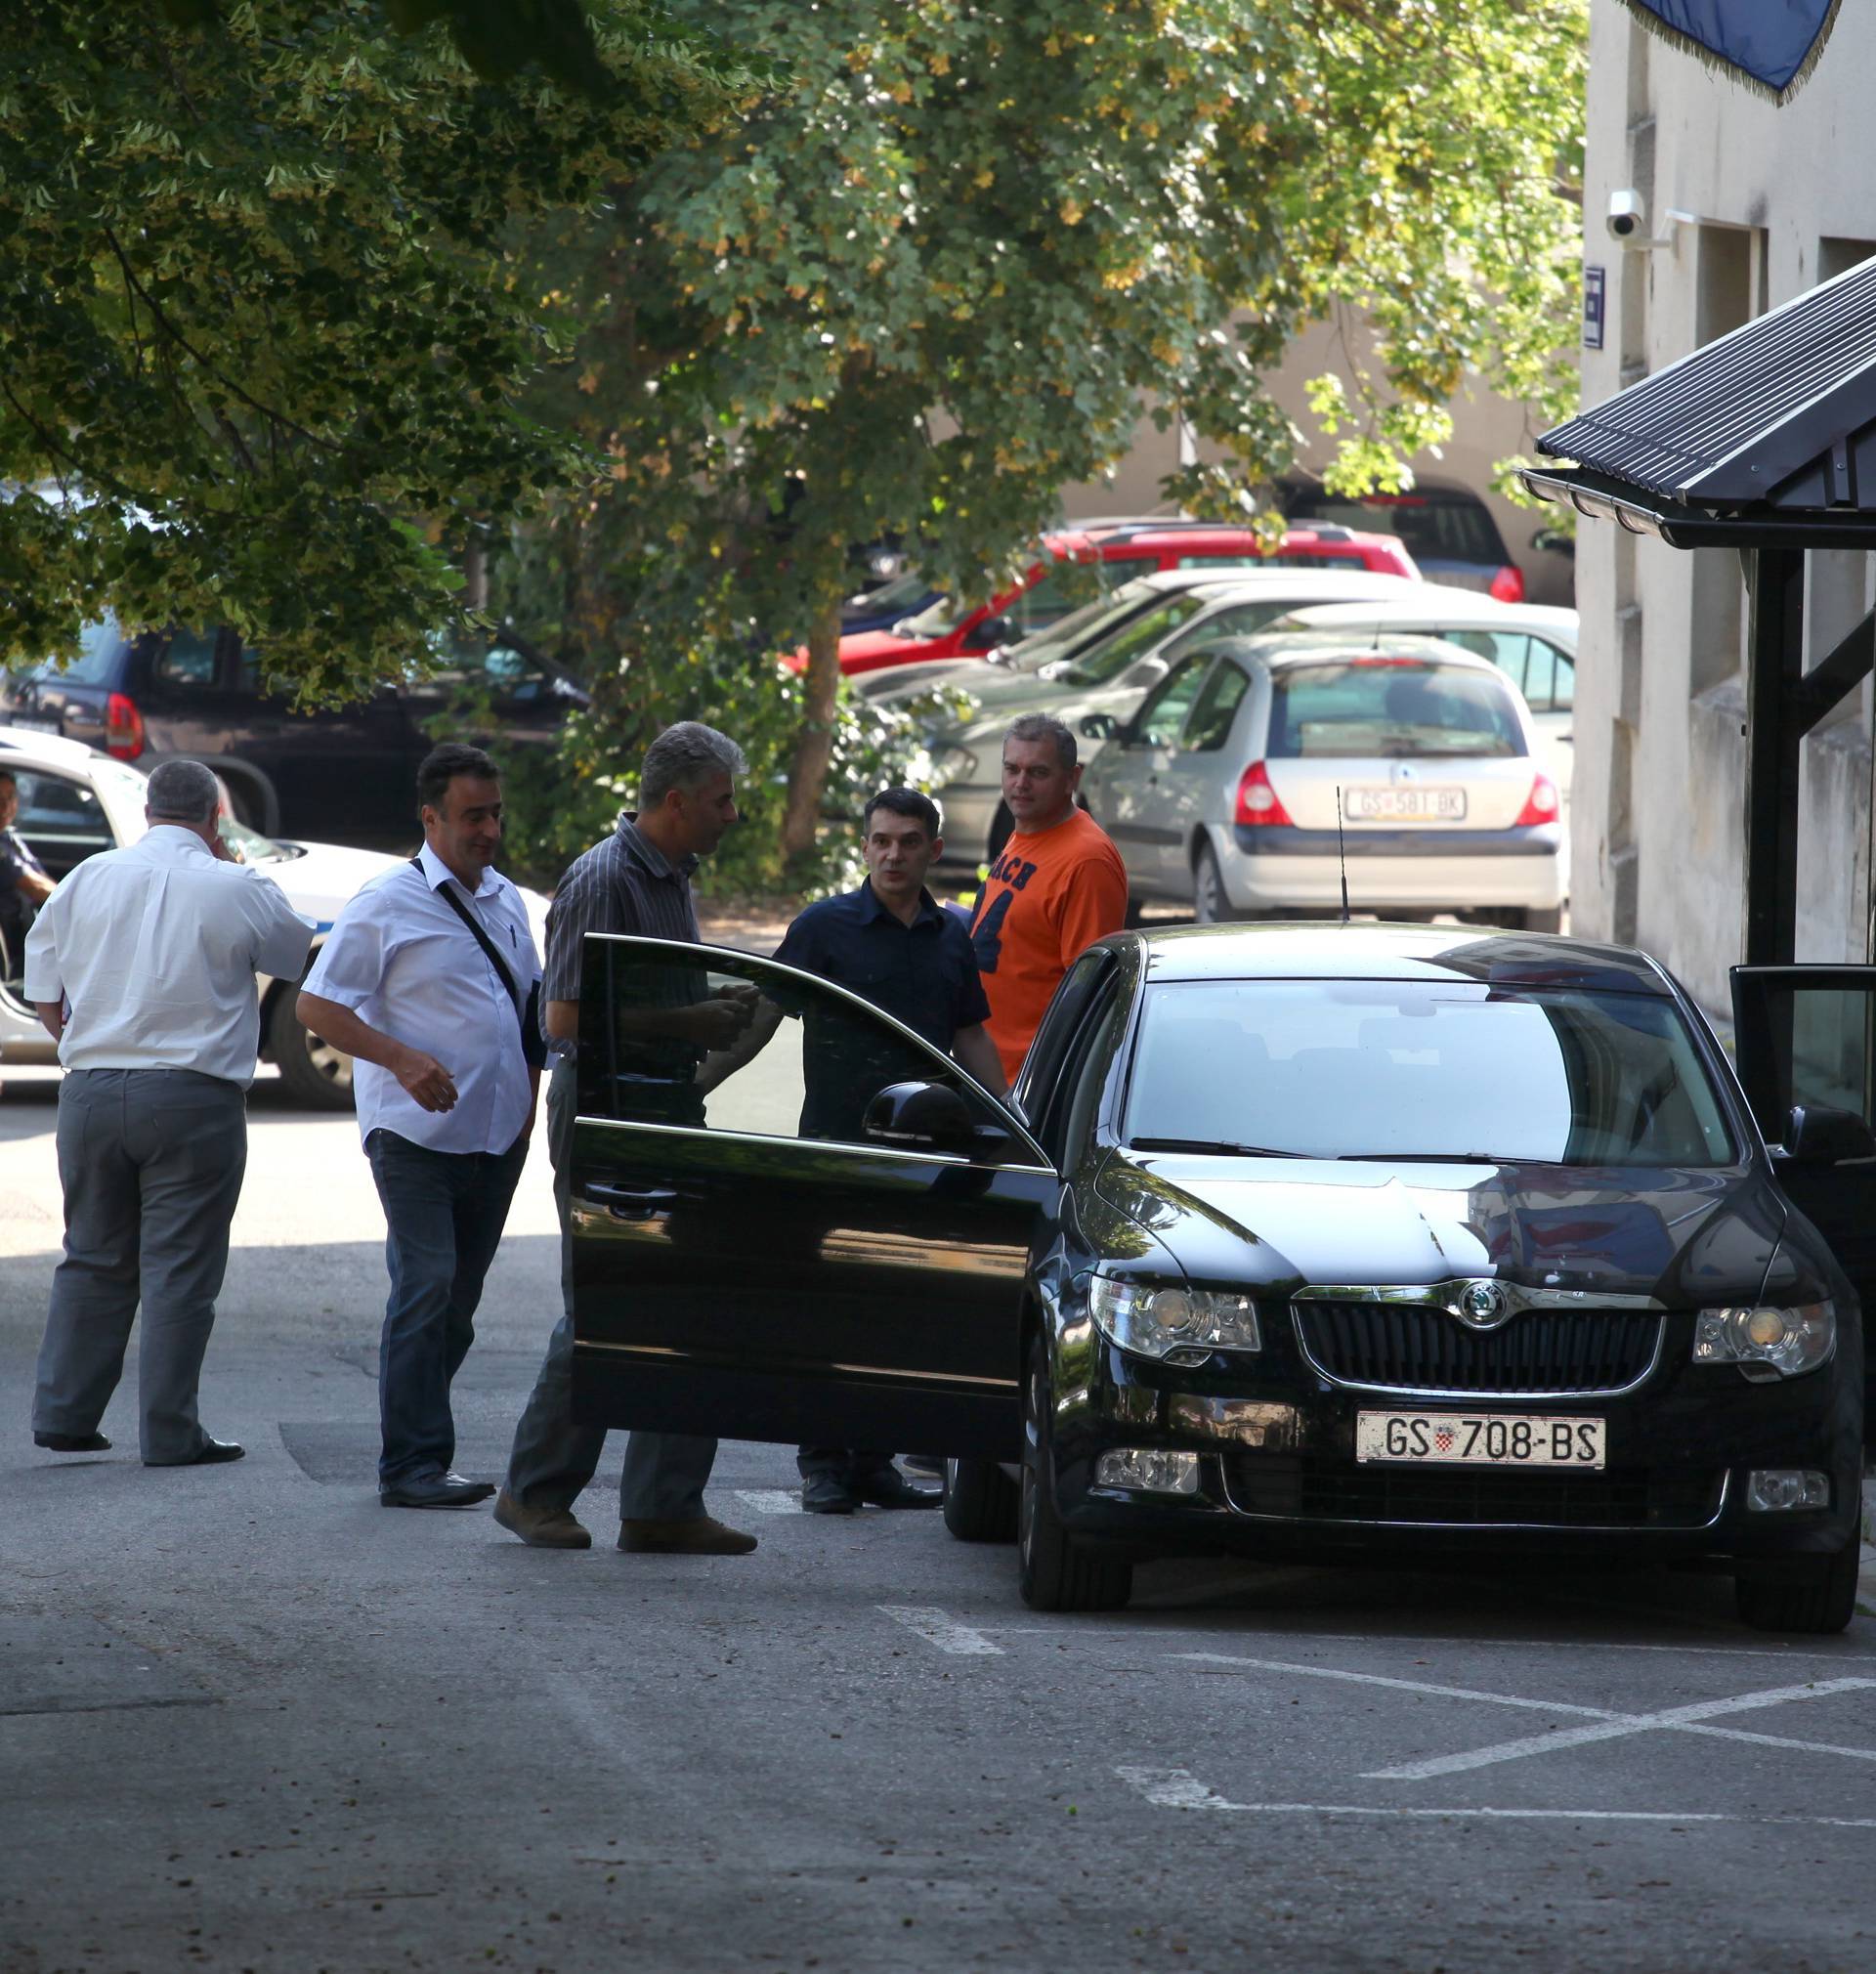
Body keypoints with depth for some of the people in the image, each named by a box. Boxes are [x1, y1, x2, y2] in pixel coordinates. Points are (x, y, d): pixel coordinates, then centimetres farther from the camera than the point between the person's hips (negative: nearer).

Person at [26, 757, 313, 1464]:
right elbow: (298, 955, 12)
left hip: (89, 1089, 4)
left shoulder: (86, 880, 5)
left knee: (93, 1260, 15)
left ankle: (62, 1414, 14)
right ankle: (168, 1434, 1)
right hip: (194, 1099, -4)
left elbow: (45, 998, 11)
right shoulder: (235, 890, -6)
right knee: (179, 1271, 1)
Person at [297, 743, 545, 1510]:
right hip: (416, 1132, -7)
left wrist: (529, 1094, 14)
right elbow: (316, 1005, -9)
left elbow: (532, 1007, 27)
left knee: (459, 1299, 9)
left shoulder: (506, 901, 15)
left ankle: (418, 1448, 17)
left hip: (496, 1133, 7)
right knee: (426, 1288, -13)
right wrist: (402, 1059, -21)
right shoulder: (386, 905, -6)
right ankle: (412, 1465, -12)